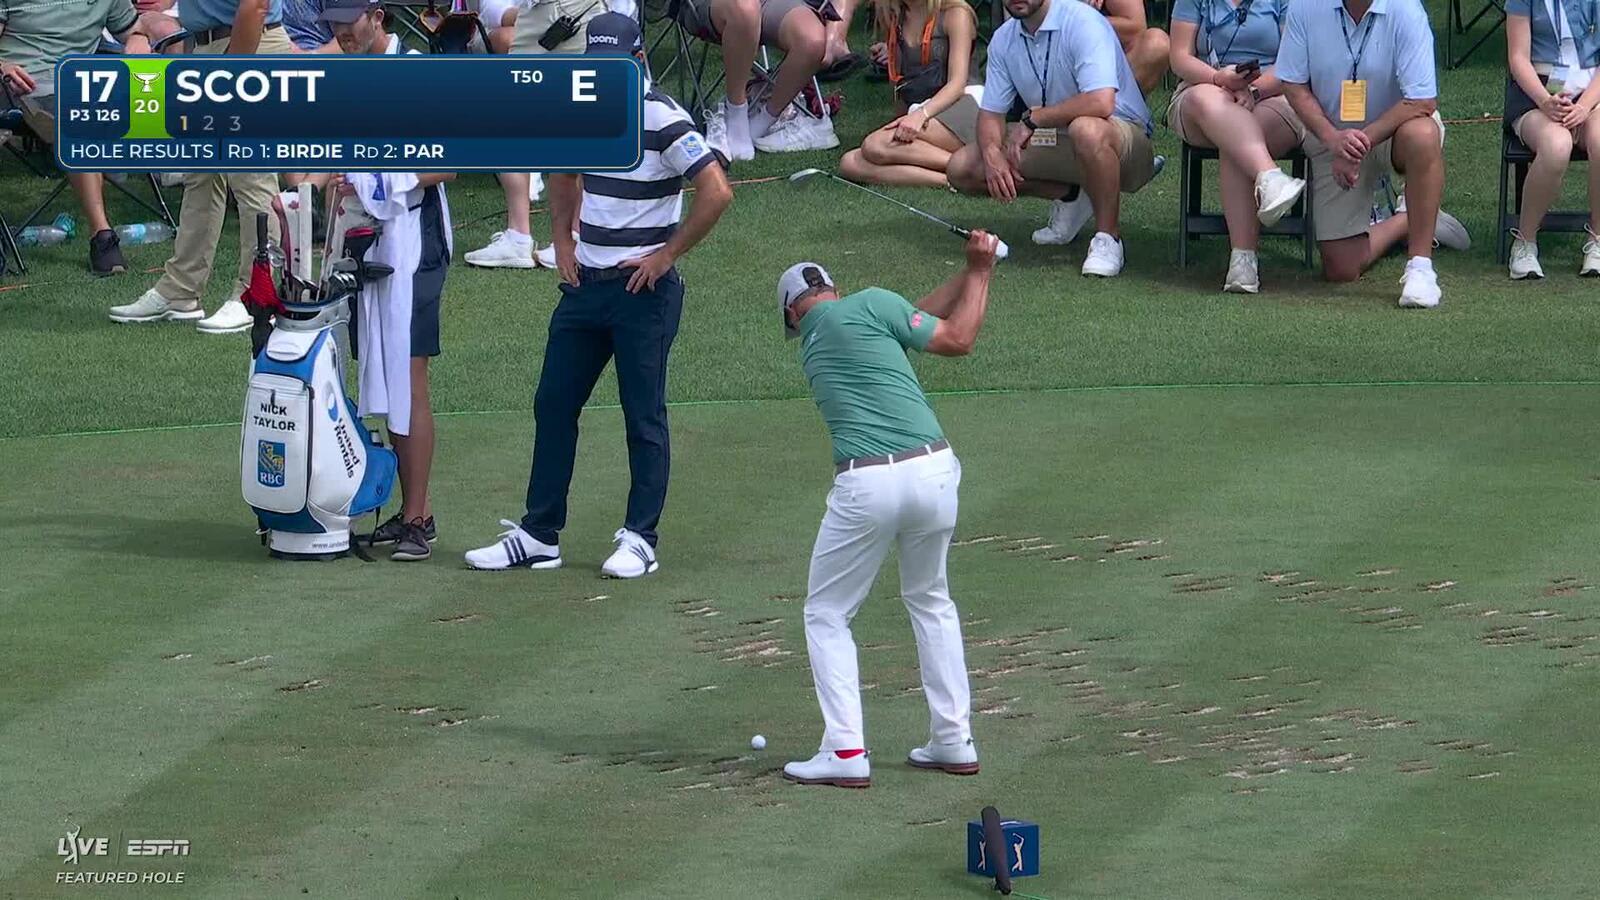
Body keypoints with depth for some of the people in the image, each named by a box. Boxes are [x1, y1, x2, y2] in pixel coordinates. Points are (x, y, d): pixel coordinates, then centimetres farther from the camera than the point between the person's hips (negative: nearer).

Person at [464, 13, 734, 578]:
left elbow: (716, 193, -22)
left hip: (644, 290, -7)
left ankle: (640, 540, 7)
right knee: (553, 405, 8)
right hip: (585, 282, 7)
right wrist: (563, 244, 14)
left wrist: (665, 256, -16)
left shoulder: (662, 119, -14)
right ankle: (538, 536, 14)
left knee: (643, 415, 0)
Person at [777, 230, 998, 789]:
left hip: (867, 487, 0)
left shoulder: (810, 344, 17)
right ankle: (954, 741, 23)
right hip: (934, 470, 0)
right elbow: (957, 339, 6)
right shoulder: (867, 304, 5)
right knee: (931, 602, 23)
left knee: (827, 614, 14)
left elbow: (909, 317, 23)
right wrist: (980, 272, 19)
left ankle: (846, 752, 2)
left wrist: (970, 273, 24)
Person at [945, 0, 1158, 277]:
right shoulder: (1003, 39, 2)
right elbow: (990, 112, 4)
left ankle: (1108, 237, -22)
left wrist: (1032, 119, -24)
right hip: (1058, 144, 7)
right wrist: (992, 155, -20)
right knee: (962, 168, -5)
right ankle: (1070, 198, 7)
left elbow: (1101, 102, -35)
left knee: (1086, 129, -43)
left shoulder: (1082, 23, -21)